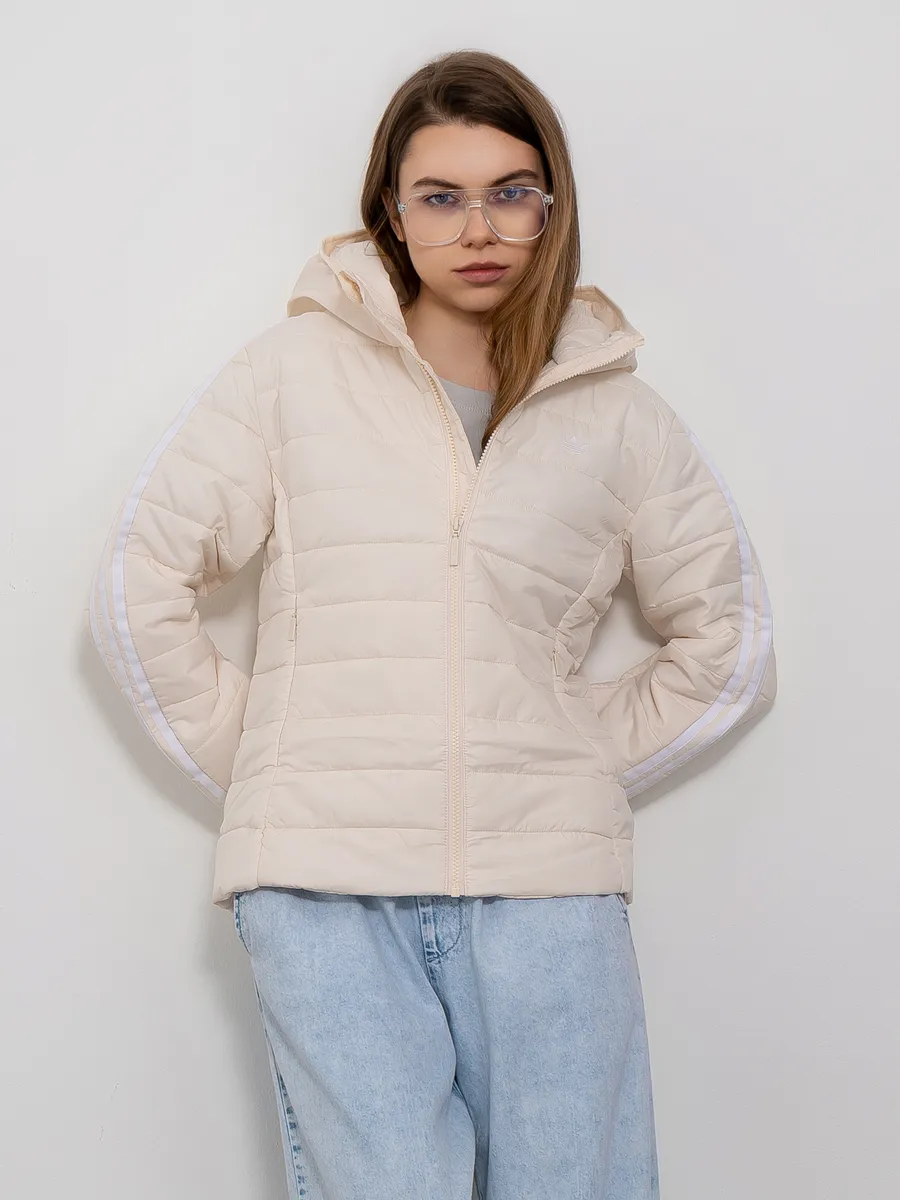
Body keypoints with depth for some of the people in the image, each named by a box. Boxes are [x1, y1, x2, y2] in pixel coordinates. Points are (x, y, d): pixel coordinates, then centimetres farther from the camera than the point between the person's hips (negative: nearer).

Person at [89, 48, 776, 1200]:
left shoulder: (616, 414, 11)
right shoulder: (297, 368, 6)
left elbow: (727, 643, 19)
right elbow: (139, 587, 6)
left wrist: (580, 764, 10)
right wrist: (258, 772, 4)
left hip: (544, 884, 2)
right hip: (325, 885, -1)